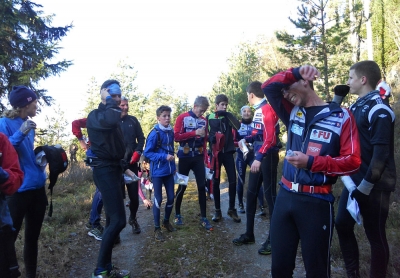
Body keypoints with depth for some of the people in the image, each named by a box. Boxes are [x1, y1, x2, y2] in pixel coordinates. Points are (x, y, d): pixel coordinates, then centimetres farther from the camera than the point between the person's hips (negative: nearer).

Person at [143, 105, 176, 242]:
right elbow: (147, 153, -14)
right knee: (158, 199, 2)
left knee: (171, 198, 11)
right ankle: (157, 228, 16)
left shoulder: (171, 132, 4)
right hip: (157, 172, -6)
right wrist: (164, 157, -23)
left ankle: (166, 222, 33)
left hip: (169, 170, 6)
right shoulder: (155, 133, -15)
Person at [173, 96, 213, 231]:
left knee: (202, 186, 2)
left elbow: (205, 140, 11)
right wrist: (194, 133, -18)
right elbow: (176, 136, -12)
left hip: (199, 158, 3)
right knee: (182, 186, 7)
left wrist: (205, 157, 4)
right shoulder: (182, 117, -5)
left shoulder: (204, 120, 7)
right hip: (185, 157, -3)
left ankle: (204, 218, 11)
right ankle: (177, 214, 25)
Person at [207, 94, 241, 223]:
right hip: (215, 153, -1)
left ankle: (232, 209, 14)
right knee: (215, 182, 3)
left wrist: (227, 114, -19)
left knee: (233, 180, -1)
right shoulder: (209, 118, 4)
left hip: (228, 152, 1)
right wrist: (212, 138, -14)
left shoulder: (228, 117, 7)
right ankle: (217, 210, 14)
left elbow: (238, 126, -11)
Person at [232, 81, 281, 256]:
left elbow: (270, 138, -22)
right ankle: (249, 234, 24)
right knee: (251, 194, 12)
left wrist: (259, 158, -26)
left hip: (268, 157, -10)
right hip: (259, 157, 10)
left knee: (270, 196, -2)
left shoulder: (267, 110, -15)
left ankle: (273, 239, 10)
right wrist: (247, 139, 10)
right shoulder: (258, 110, 13)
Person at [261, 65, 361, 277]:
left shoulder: (341, 116, -4)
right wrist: (295, 71, -6)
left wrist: (311, 162, -18)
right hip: (285, 196, 5)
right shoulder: (293, 113, 11)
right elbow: (268, 87, 7)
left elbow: (352, 162, -9)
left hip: (317, 202, -4)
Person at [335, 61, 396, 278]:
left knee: (375, 235, 4)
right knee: (342, 225, 12)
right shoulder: (356, 107, 12)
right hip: (354, 181, 8)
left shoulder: (379, 110, -14)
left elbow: (381, 153, -21)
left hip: (373, 185, -8)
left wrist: (366, 186, -21)